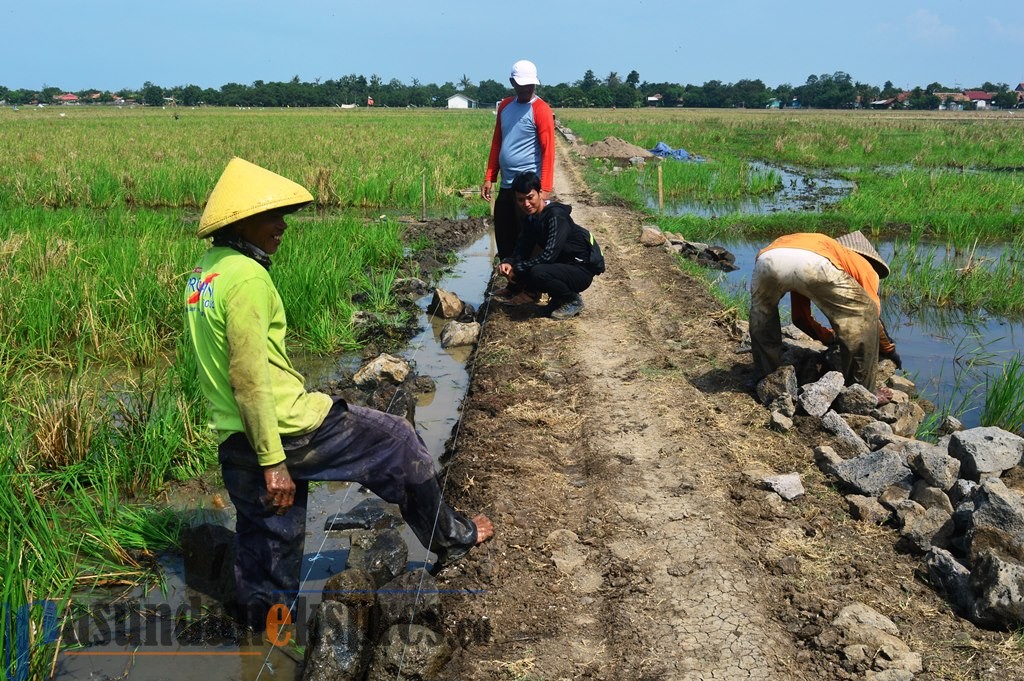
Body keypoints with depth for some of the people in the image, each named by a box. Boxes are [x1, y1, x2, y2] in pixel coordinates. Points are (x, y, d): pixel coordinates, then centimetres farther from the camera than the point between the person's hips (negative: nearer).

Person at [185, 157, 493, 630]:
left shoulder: (202, 274, 11)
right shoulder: (246, 276, -19)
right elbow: (249, 376, -24)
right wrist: (273, 461, -20)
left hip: (233, 441, 9)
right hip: (286, 428, -9)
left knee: (269, 537, 22)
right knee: (398, 443, 10)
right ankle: (450, 538, 27)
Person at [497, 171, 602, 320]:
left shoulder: (556, 215, -23)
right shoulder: (532, 217, 4)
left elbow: (549, 255, -30)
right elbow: (522, 249, 5)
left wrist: (517, 269, -22)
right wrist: (508, 263, -16)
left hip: (582, 270, -9)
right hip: (562, 265, 9)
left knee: (538, 272, -34)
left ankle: (573, 301, -7)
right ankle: (559, 298, 10)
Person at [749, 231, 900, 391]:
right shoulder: (863, 264, 37)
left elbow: (800, 319, 55)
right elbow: (871, 314, 32)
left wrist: (830, 338, 68)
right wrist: (889, 351, 49)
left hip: (767, 259, 5)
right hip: (813, 263, -5)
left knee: (761, 314, 37)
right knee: (863, 314, 18)